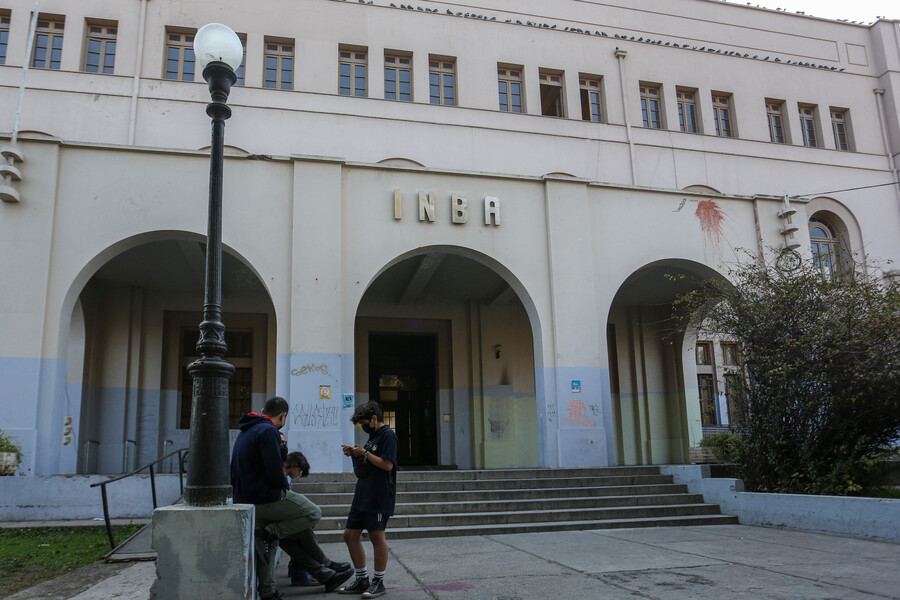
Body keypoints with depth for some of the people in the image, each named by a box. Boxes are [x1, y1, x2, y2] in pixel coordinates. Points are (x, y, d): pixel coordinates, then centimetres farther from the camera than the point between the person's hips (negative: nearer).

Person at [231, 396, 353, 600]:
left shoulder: (245, 431, 16)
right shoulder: (268, 431, -15)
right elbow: (275, 473, -22)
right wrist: (286, 487, -1)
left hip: (244, 500, 10)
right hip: (266, 499, -10)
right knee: (314, 513, 3)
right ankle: (271, 531, -5)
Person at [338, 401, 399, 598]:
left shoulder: (388, 435, -9)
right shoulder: (373, 436, 20)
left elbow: (387, 464, -19)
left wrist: (364, 453, -13)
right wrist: (354, 454, 7)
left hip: (380, 497, -10)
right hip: (362, 494, 10)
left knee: (377, 535, -5)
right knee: (350, 535, 9)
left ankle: (378, 582, 7)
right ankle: (362, 580, 19)